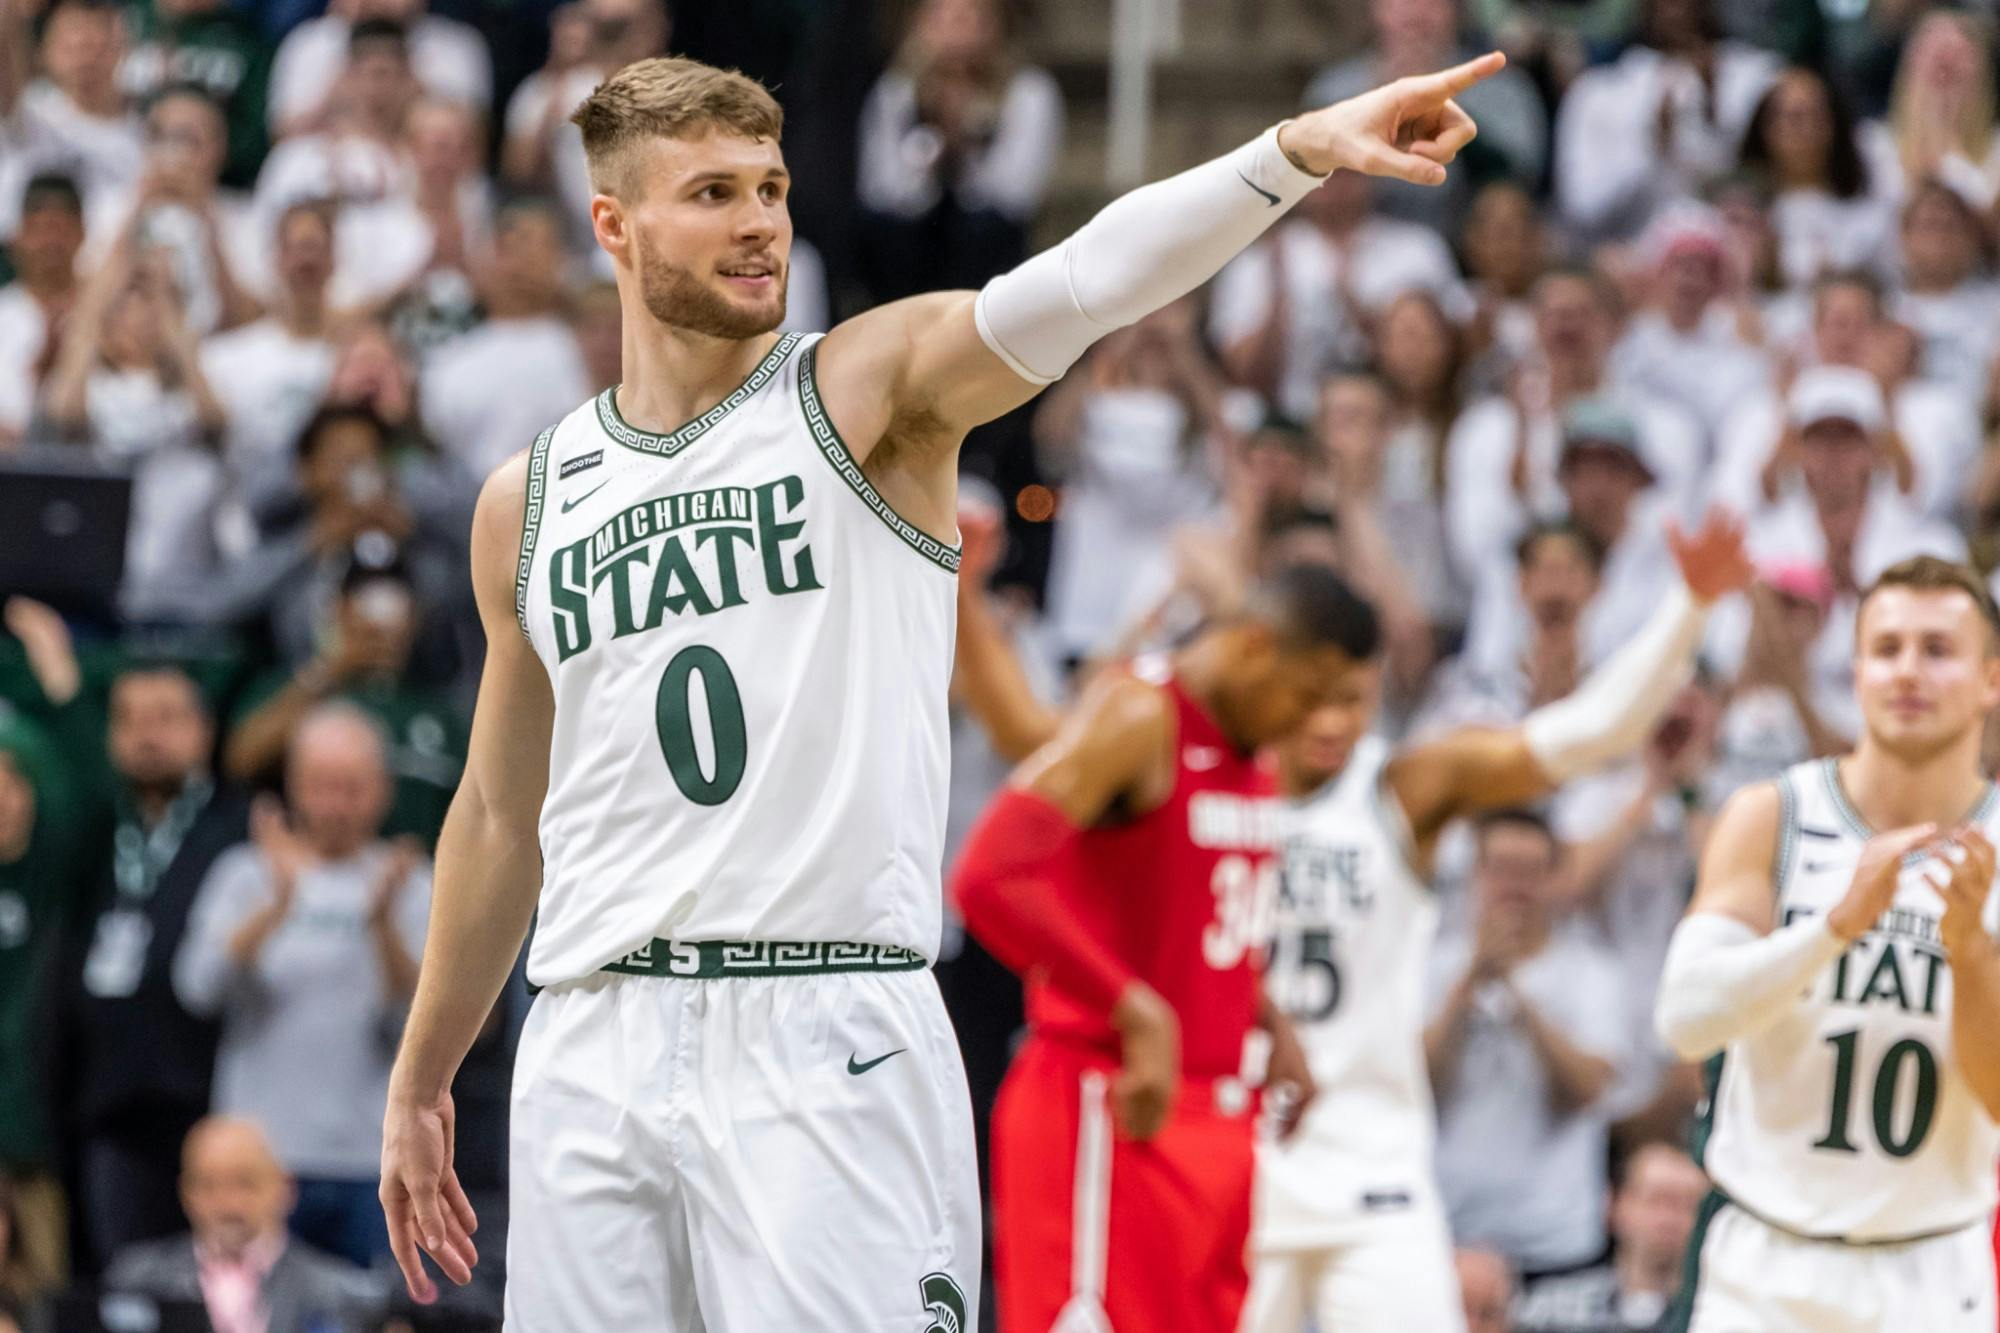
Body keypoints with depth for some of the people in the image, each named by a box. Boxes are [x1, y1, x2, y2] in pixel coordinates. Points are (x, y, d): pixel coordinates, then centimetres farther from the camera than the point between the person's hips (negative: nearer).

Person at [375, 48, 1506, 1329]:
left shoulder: (872, 386, 1)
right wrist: (421, 1078, 24)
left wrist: (1297, 152, -34)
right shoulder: (528, 502, 12)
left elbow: (1080, 284, -18)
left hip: (826, 1036, -4)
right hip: (593, 1046, 4)